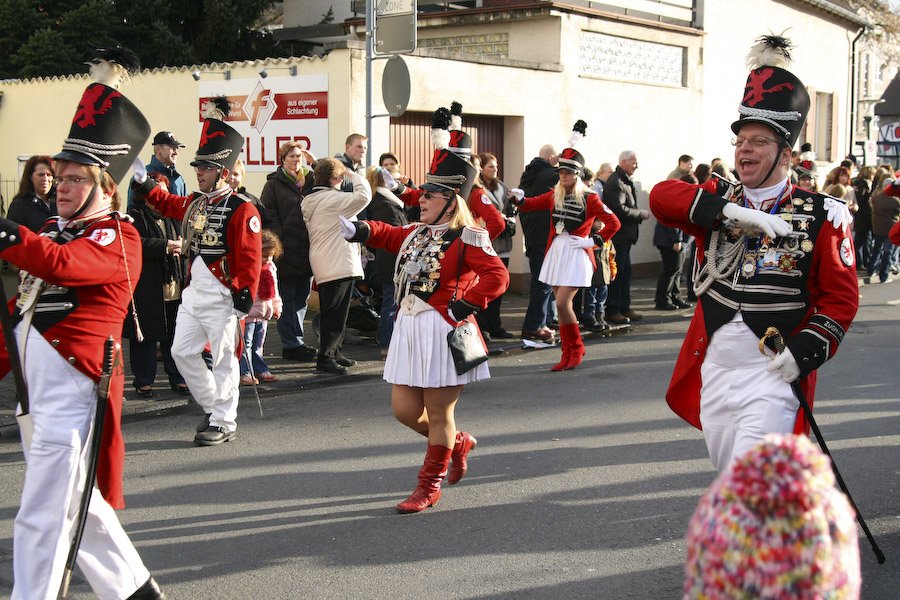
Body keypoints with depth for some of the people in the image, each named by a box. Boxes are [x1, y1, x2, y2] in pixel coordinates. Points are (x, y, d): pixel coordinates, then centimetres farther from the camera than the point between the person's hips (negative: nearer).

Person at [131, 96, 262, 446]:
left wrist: (244, 298, -20)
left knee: (223, 359, 0)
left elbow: (250, 257, -16)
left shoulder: (241, 209, -13)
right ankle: (213, 406, 24)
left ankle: (224, 423, 10)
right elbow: (166, 204, 31)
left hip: (223, 297, -8)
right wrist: (141, 181, 18)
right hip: (193, 294, 8)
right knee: (182, 352, 8)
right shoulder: (194, 203, 11)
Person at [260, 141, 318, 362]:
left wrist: (316, 164, -2)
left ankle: (296, 341, 21)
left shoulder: (310, 180, 15)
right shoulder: (274, 184, 1)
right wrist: (279, 242, -15)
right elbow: (269, 214, -6)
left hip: (307, 251, 5)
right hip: (286, 251, -5)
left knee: (302, 299, 12)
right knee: (287, 301, 0)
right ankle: (291, 344, 4)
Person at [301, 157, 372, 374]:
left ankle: (334, 352, 24)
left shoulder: (309, 201, 15)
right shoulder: (333, 198, -14)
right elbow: (364, 196, -20)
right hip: (339, 265, -10)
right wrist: (354, 175, -6)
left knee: (333, 312, 17)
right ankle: (325, 357, -7)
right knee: (335, 312, -8)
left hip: (324, 265, 10)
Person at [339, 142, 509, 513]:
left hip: (443, 332, -8)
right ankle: (459, 444, 35)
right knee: (405, 410, 9)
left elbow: (497, 276, -19)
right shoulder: (416, 233, 13)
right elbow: (387, 235, 31)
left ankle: (430, 488, 16)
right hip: (408, 329, 8)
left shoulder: (467, 239, -10)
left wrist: (463, 305, -20)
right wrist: (357, 230, 11)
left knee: (439, 414, 3)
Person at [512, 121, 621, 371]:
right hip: (556, 253, 6)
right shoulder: (555, 195, 10)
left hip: (577, 255, -6)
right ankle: (569, 355, 17)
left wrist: (594, 241, -11)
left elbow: (613, 223, -6)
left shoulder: (589, 198, -6)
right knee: (562, 306, 8)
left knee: (562, 303, -14)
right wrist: (520, 198, -11)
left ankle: (576, 347, 7)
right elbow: (531, 204, 9)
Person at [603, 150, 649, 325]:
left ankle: (624, 308, 19)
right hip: (617, 236, -10)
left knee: (625, 271, 13)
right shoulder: (615, 182, -16)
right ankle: (612, 311, 0)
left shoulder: (625, 181, 18)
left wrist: (639, 215, 8)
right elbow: (619, 209, -24)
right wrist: (640, 214, -14)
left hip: (625, 235, 10)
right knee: (617, 273, -5)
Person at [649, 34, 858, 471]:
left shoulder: (822, 216, -1)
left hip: (774, 375, -5)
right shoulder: (717, 203, 8)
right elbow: (661, 196, -10)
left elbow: (841, 295, -3)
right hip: (713, 370, 5)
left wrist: (807, 349, -18)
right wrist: (726, 210, -23)